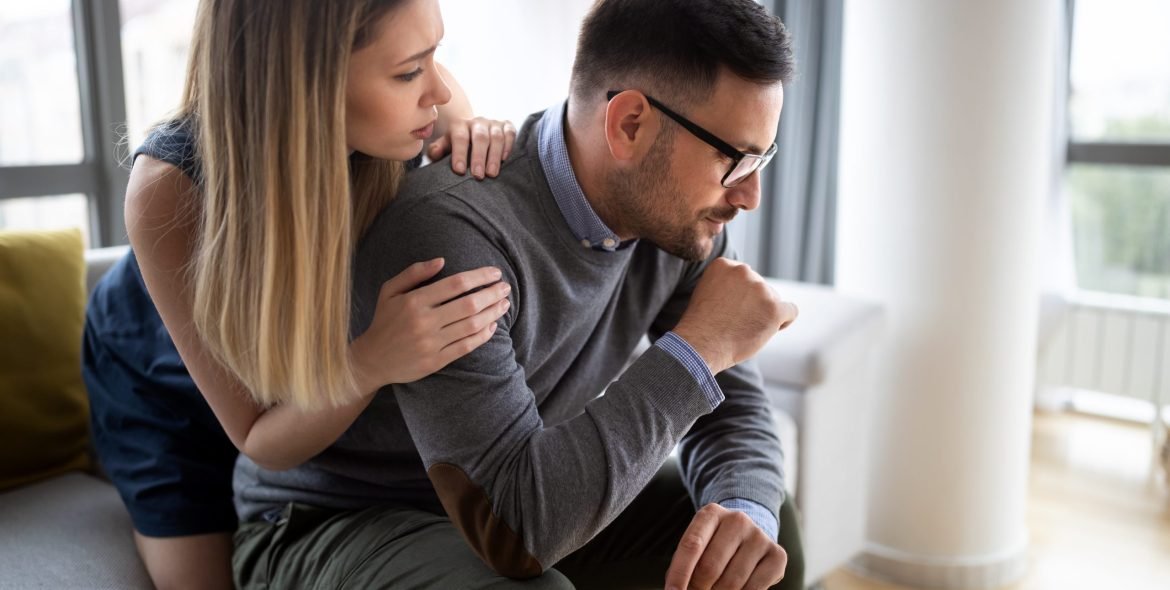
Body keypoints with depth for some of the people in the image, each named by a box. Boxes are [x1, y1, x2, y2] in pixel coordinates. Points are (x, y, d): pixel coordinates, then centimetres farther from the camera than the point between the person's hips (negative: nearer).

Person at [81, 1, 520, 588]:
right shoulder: (169, 188, -40)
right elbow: (261, 440, -33)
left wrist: (474, 140, -33)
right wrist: (371, 363, -54)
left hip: (313, 375, 3)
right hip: (165, 381, -3)